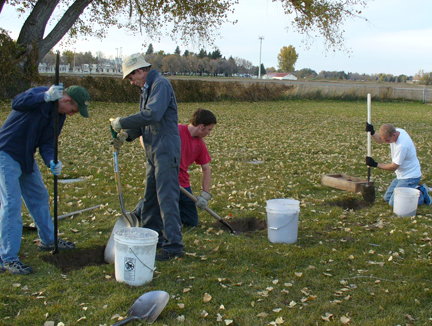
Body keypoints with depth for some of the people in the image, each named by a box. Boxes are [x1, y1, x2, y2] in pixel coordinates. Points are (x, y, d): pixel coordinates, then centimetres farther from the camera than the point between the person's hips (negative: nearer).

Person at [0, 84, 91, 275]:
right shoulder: (39, 93, -17)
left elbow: (47, 143, 1)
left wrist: (51, 162, -18)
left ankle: (48, 240, 36)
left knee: (39, 197, 18)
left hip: (27, 157, 9)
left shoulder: (59, 116, 5)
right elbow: (16, 103, -37)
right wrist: (46, 96, -44)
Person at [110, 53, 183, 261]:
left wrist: (122, 122, -19)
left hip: (166, 150, -10)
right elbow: (143, 121, 16)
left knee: (166, 197, -9)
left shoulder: (160, 84, -12)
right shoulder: (146, 89, 19)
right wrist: (125, 135, -1)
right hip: (153, 151, 10)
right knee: (150, 196, 15)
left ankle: (173, 246, -5)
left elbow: (152, 115, -26)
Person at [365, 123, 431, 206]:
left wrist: (375, 164, -15)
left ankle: (421, 195, 3)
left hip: (410, 177, -9)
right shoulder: (397, 131, -7)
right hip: (402, 175, 9)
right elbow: (380, 140, 10)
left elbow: (393, 167, -22)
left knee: (394, 203, -13)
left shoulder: (402, 145, -32)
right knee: (387, 198, 12)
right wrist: (372, 132, -10)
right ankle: (415, 188, 19)